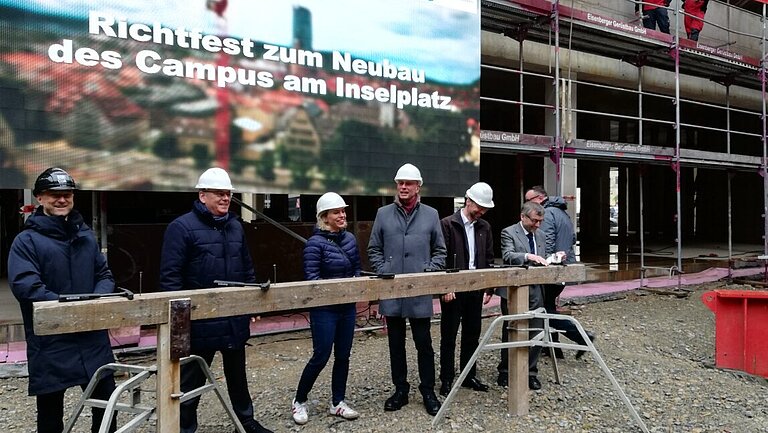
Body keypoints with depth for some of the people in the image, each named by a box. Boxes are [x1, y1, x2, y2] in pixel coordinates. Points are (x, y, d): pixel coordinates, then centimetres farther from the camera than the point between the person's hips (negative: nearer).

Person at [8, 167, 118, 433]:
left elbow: (104, 275, 12)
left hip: (93, 337, 4)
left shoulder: (86, 236, 11)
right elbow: (24, 285, -17)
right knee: (50, 411, 12)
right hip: (50, 342, -4)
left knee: (106, 403, 14)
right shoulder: (27, 241, -6)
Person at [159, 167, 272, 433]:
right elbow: (170, 275, -15)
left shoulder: (235, 227, 9)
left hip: (235, 319, 7)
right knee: (191, 379, 8)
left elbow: (247, 269, 18)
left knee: (237, 373, 21)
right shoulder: (182, 227, -12)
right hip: (200, 321, -6)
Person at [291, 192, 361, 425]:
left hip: (348, 307, 6)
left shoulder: (350, 238, 6)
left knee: (343, 356, 12)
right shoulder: (315, 242, -14)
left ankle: (337, 402, 26)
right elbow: (311, 278, -17)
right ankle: (299, 401, 21)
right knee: (321, 357, 0)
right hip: (324, 309, -6)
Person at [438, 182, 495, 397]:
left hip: (476, 289, 6)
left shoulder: (484, 227, 9)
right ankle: (447, 379, 13)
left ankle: (469, 376, 26)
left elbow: (489, 258, 13)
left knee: (472, 334, 13)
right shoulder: (447, 224, -8)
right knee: (449, 336, 3)